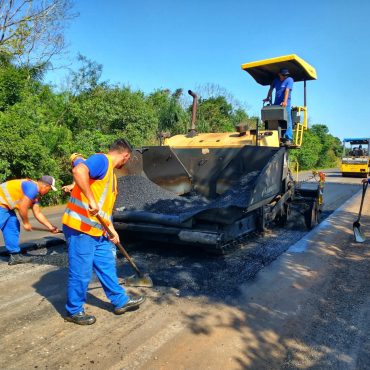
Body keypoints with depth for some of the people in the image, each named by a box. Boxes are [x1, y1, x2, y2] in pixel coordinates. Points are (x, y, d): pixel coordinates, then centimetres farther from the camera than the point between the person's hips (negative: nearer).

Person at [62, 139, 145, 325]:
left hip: (98, 231, 10)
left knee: (107, 265, 17)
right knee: (80, 273, 4)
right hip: (79, 228, -10)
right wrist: (91, 200, -34)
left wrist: (112, 230, 24)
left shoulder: (111, 173, 19)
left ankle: (120, 301, 31)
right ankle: (74, 311, 23)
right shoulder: (101, 160, -12)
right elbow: (78, 171, -33)